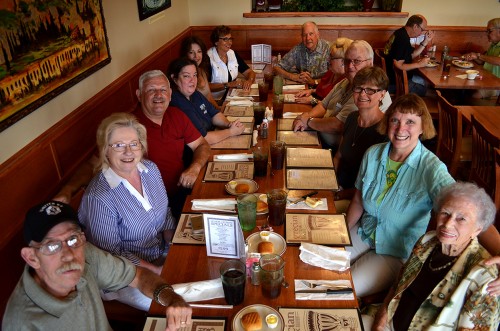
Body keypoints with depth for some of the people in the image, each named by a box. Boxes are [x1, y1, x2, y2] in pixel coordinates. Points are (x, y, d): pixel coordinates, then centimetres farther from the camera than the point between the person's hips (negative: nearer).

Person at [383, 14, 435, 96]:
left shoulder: (401, 33, 8)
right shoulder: (403, 39, -23)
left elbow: (411, 55, 15)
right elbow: (398, 66, -27)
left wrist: (426, 41, 5)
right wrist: (419, 64, -17)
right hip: (394, 82, -10)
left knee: (425, 82, 13)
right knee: (425, 90, -8)